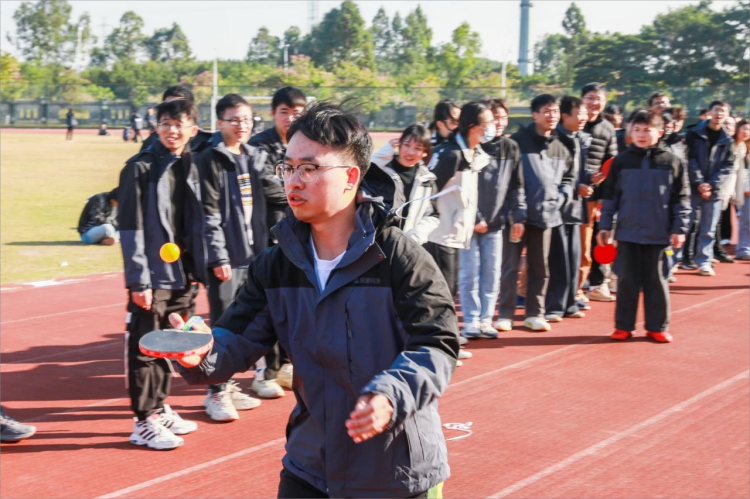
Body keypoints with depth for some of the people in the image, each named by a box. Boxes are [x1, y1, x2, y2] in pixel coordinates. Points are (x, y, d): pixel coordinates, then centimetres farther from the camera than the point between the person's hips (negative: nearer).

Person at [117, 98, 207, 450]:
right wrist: (138, 279, -16)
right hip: (152, 277, -6)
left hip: (182, 275, 6)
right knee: (145, 348, -1)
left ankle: (159, 408, 28)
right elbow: (131, 228, -11)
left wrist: (200, 270, 11)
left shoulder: (191, 168, 10)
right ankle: (143, 422, 8)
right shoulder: (140, 168, -8)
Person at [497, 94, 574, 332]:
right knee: (510, 265, 0)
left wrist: (560, 199, 6)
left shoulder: (560, 148, 12)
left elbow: (569, 177, 23)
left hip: (546, 215, 5)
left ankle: (535, 314, 18)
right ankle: (505, 314, 7)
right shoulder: (518, 141, -5)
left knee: (540, 267, 9)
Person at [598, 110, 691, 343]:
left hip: (658, 234, -1)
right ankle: (623, 326, 13)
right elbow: (609, 197, 7)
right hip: (627, 232, 1)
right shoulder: (621, 161, 4)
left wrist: (679, 228, -3)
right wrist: (604, 226, 3)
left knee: (655, 280, 7)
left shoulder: (672, 162, 1)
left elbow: (681, 199, 2)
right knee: (627, 280, 6)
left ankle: (657, 326, 16)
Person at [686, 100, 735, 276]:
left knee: (709, 229, 5)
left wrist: (711, 184, -9)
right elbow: (690, 160, -4)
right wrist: (699, 183, -13)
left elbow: (727, 166, 3)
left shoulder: (727, 140, 8)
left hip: (714, 190, 2)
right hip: (693, 188, -2)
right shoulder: (695, 134, 1)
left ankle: (704, 262, 12)